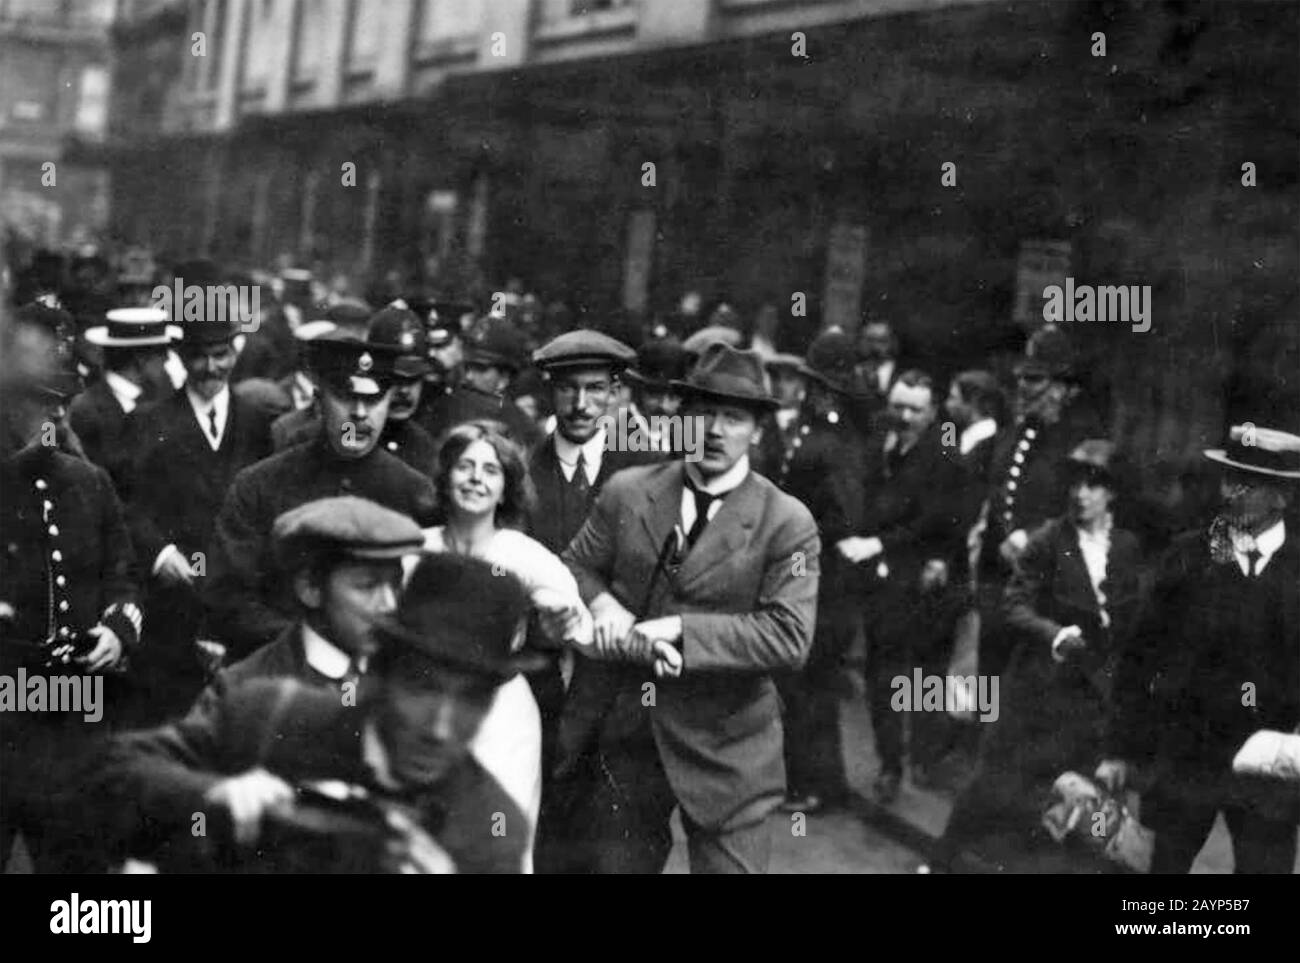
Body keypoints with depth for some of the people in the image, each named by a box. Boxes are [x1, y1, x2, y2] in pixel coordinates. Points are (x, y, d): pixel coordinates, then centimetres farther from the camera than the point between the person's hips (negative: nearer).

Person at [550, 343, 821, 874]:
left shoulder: (787, 524, -7)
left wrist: (676, 628, -20)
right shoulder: (626, 493, 3)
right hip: (618, 733, 3)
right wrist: (605, 608, -13)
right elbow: (574, 569, 10)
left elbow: (789, 636, -15)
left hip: (724, 750, -3)